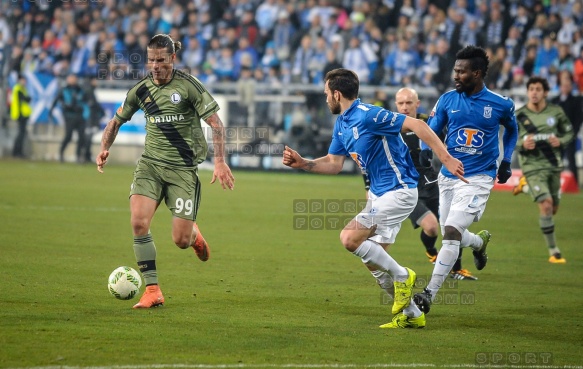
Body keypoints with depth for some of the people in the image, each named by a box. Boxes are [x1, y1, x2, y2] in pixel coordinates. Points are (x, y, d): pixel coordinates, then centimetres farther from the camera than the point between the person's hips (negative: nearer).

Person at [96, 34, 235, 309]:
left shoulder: (188, 85, -8)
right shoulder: (141, 90, 4)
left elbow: (215, 123, -8)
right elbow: (116, 121, 18)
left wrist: (220, 162, -18)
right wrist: (104, 150, 0)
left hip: (183, 168, -3)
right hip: (150, 165, 3)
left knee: (181, 241, -5)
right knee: (139, 222, -20)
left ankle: (194, 234, 36)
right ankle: (152, 291, -11)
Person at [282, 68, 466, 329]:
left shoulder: (368, 115, -19)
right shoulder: (341, 124, 11)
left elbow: (417, 125, -23)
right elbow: (333, 164, 16)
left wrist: (446, 158, -27)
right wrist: (302, 163, 1)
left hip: (398, 191, -10)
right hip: (378, 194, 10)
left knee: (349, 238, -20)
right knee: (373, 261, 9)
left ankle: (402, 276, -5)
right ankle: (411, 315, 19)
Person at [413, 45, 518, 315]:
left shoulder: (500, 105, -5)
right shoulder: (447, 100, -1)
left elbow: (512, 129, 15)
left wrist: (506, 161, 8)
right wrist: (425, 149, -17)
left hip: (478, 178, -4)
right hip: (449, 176, 4)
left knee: (451, 232, -18)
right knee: (450, 234, 13)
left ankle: (430, 293, -17)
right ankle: (480, 241, 50)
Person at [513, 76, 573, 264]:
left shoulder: (556, 111, 0)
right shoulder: (519, 116, -6)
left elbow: (568, 132, 11)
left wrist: (560, 141, -11)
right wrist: (523, 144, -21)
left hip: (553, 165, 4)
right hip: (533, 166, -4)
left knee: (553, 208, 12)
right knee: (546, 205, -18)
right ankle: (553, 251, -11)